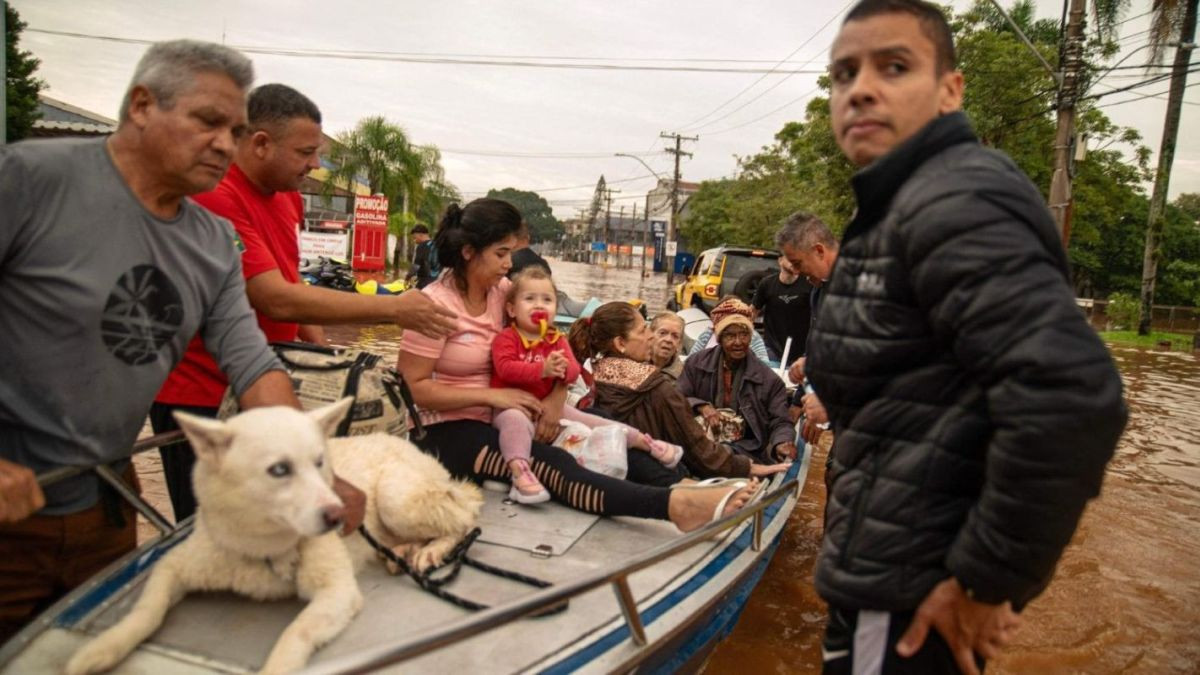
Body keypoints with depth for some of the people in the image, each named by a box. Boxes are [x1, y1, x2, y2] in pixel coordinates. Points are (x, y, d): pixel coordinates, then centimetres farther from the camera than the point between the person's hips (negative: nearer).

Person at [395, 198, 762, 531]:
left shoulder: (501, 290, 4)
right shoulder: (436, 304, -14)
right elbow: (413, 388, -16)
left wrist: (556, 398, -13)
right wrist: (493, 396, -20)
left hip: (490, 421, 8)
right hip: (444, 431, -8)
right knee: (552, 465, -34)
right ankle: (677, 505, -51)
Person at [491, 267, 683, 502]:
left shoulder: (556, 339, 7)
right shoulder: (506, 338, -8)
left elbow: (575, 370, -4)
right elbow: (505, 368, -25)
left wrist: (563, 370, -30)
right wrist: (542, 370, -36)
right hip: (511, 405, -4)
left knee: (588, 421, 1)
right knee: (516, 420, -38)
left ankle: (642, 441, 6)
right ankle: (520, 472, -52)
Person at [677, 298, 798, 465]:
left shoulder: (768, 379, 4)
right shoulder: (697, 364, 8)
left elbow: (780, 423, 1)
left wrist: (781, 445, -22)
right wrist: (701, 406, -13)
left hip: (746, 450, -1)